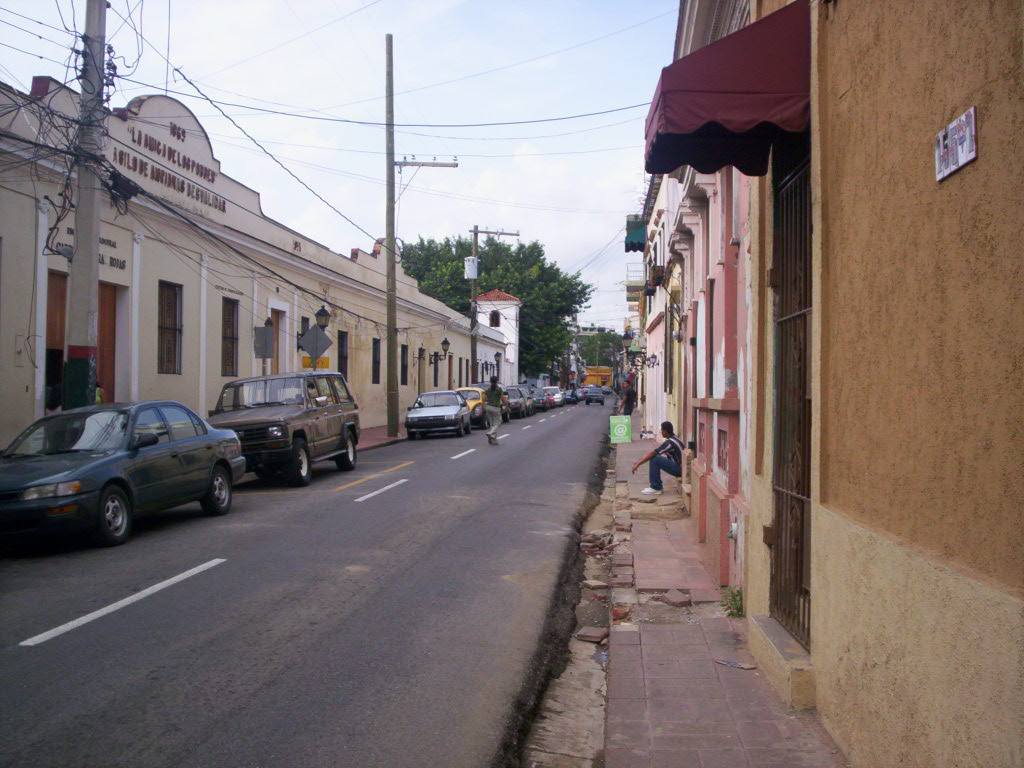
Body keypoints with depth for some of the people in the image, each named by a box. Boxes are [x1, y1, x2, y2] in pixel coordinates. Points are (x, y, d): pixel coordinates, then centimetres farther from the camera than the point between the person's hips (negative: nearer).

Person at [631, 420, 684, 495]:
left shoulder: (670, 442, -21)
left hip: (679, 469, -10)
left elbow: (652, 453, -20)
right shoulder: (673, 439, 10)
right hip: (679, 467, 10)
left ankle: (656, 488, -10)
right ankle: (657, 486, 9)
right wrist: (638, 461, 11)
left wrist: (638, 464, -16)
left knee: (654, 459, -19)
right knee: (654, 456, 8)